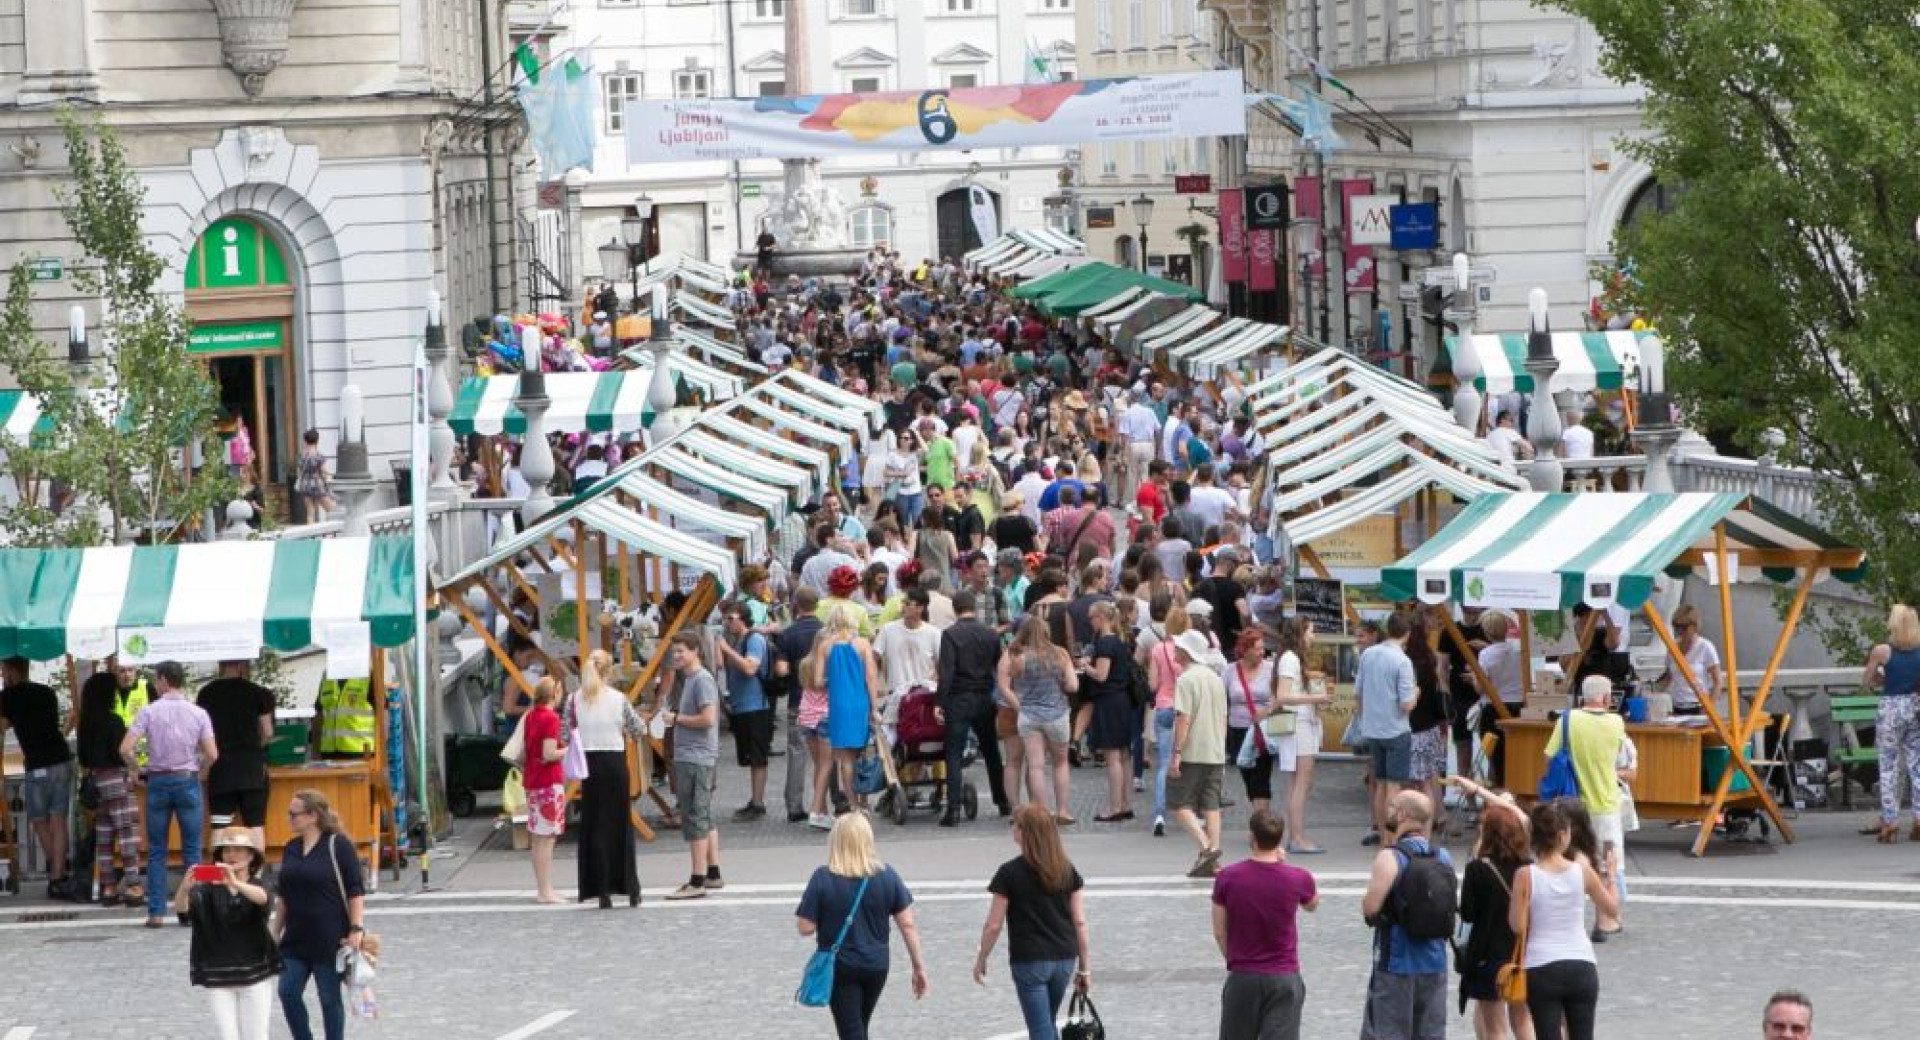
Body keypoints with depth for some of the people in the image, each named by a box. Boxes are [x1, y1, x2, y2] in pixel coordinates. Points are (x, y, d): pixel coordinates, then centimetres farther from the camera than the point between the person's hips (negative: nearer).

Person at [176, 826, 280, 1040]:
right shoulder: (209, 890, -1)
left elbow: (263, 898, -28)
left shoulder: (257, 887, -2)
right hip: (218, 978, 1)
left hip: (255, 976, -1)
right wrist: (185, 888, -43)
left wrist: (236, 883, -48)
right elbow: (181, 908, -19)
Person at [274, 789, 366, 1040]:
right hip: (295, 939, 6)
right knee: (288, 993, -1)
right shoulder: (290, 849, 9)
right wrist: (276, 932, 15)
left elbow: (356, 891, -10)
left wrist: (355, 929, -15)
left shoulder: (338, 845, -9)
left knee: (330, 998, 3)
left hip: (330, 939, -6)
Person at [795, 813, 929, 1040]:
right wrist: (919, 967, 3)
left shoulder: (823, 878, -15)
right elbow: (908, 925, -4)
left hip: (839, 968, -4)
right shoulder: (887, 876, -6)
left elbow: (805, 927, -14)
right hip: (876, 965, 4)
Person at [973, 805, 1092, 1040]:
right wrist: (1084, 967, 11)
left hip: (1029, 961, -5)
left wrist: (981, 960, 7)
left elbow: (993, 926, -7)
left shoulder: (1010, 873, -10)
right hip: (1064, 959, 5)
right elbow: (1080, 922, 3)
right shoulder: (1067, 870, 2)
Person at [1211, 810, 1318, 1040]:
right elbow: (1312, 905, 15)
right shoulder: (1297, 878, -10)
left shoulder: (1227, 877, -10)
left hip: (1242, 978, 1)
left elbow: (1220, 933, -1)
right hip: (1284, 978, -1)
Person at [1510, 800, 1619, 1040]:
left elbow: (1518, 925, -7)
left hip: (1541, 969, -2)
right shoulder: (1583, 872, -4)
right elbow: (1612, 909, 9)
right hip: (1581, 967, 2)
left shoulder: (1526, 876, -9)